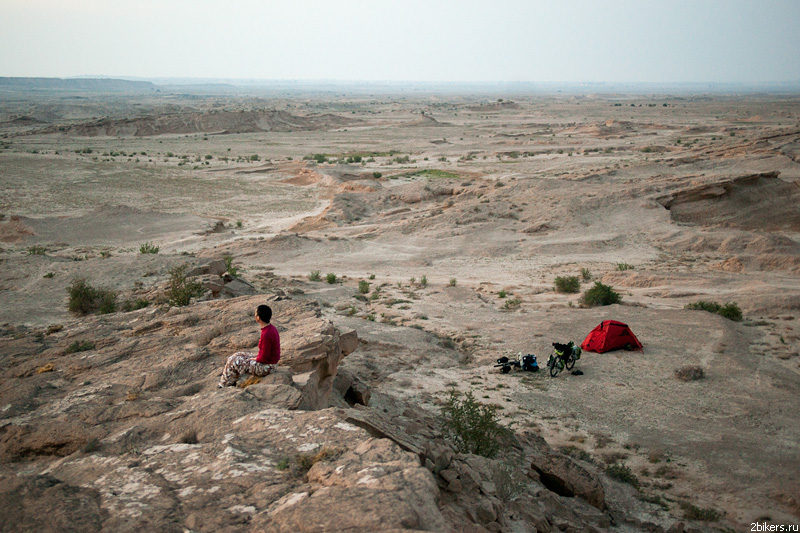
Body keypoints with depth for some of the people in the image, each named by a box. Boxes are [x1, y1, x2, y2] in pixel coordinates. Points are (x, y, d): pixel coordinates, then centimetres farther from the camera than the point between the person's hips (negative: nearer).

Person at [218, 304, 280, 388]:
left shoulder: (266, 335, -30)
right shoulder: (271, 328, 1)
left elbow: (264, 358, -25)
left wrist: (253, 359, -8)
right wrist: (257, 356, 7)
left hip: (266, 366, -9)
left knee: (233, 362, 0)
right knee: (238, 355, 17)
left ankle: (224, 385, 20)